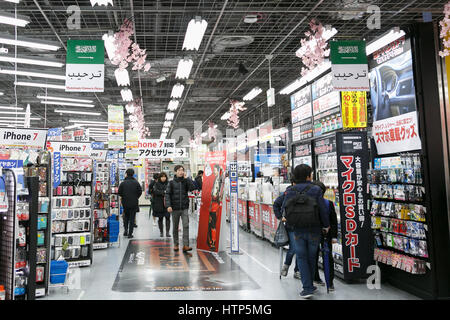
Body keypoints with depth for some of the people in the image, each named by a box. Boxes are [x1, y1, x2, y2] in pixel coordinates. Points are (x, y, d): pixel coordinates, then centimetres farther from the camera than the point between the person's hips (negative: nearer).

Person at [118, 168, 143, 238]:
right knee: (132, 218, 5)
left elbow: (119, 192, -4)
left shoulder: (123, 183, -6)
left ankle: (126, 229, 5)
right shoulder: (136, 183, -5)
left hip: (125, 203, 1)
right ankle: (130, 233, 4)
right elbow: (140, 192, -4)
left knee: (126, 216, 20)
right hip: (134, 203, -1)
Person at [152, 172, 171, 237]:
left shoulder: (168, 183, 5)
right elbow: (155, 191, -12)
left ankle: (167, 232, 0)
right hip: (159, 204, 0)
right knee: (160, 218, 7)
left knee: (167, 217, -6)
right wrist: (163, 192, -20)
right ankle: (161, 232, 20)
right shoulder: (156, 184, 3)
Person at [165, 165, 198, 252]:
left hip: (184, 208, 0)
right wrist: (168, 205, -14)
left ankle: (185, 245, -11)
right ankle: (176, 244, 22)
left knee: (186, 226, -10)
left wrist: (186, 178, -9)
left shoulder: (186, 181, 4)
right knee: (175, 227, 9)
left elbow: (193, 188, -12)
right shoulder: (171, 182, 1)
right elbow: (167, 194, -2)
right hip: (175, 209, 0)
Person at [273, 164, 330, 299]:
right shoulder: (315, 190, -8)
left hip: (297, 231, 1)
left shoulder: (289, 191, 1)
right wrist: (326, 225, 5)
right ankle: (309, 286, 26)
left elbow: (277, 202, 6)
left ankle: (307, 288, 3)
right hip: (313, 231, -1)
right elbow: (323, 210, -8)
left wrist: (281, 217, 23)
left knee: (301, 258, 9)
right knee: (311, 258, 14)